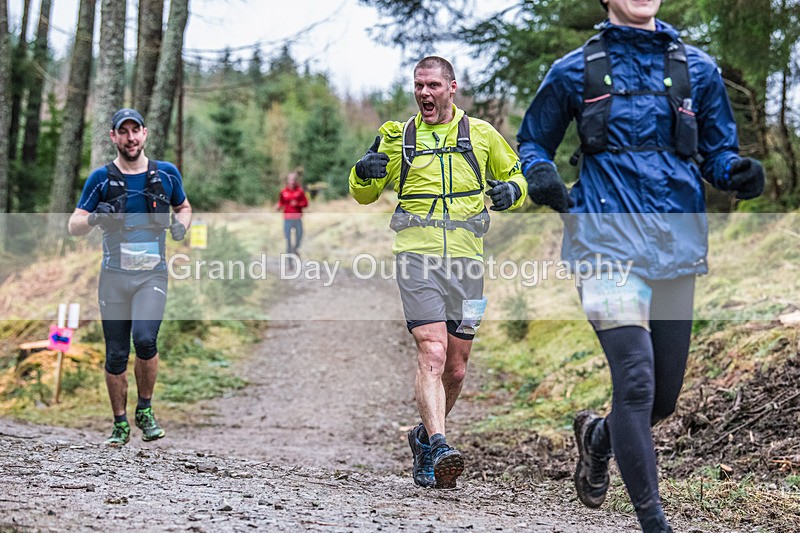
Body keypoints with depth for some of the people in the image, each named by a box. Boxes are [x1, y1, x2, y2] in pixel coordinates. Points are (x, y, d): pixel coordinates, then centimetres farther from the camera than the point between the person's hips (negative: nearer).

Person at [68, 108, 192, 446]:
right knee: (116, 354, 2)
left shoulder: (166, 174, 6)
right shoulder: (101, 178, 2)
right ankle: (120, 424, 18)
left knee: (145, 339, -22)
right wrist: (93, 218, -20)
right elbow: (74, 226, 3)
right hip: (114, 275, 1)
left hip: (153, 274, -1)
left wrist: (181, 224, 0)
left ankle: (145, 410, 0)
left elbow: (184, 207, 23)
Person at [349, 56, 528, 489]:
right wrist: (365, 173, -4)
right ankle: (438, 449, -29)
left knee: (456, 369, 7)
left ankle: (424, 436, 30)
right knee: (432, 352, -20)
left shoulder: (481, 134, 11)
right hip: (417, 257, -2)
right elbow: (364, 195, 20)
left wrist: (511, 190, -1)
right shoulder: (398, 137, 12)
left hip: (466, 262, 2)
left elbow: (514, 176, 24)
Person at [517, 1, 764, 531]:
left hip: (677, 245, 4)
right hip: (609, 242, -3)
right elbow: (532, 142, 15)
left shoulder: (698, 69, 12)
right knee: (636, 381, -17)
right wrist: (540, 175, -8)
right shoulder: (575, 71, 6)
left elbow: (717, 152, 16)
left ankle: (598, 434, 42)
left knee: (665, 396, 9)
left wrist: (738, 172, -7)